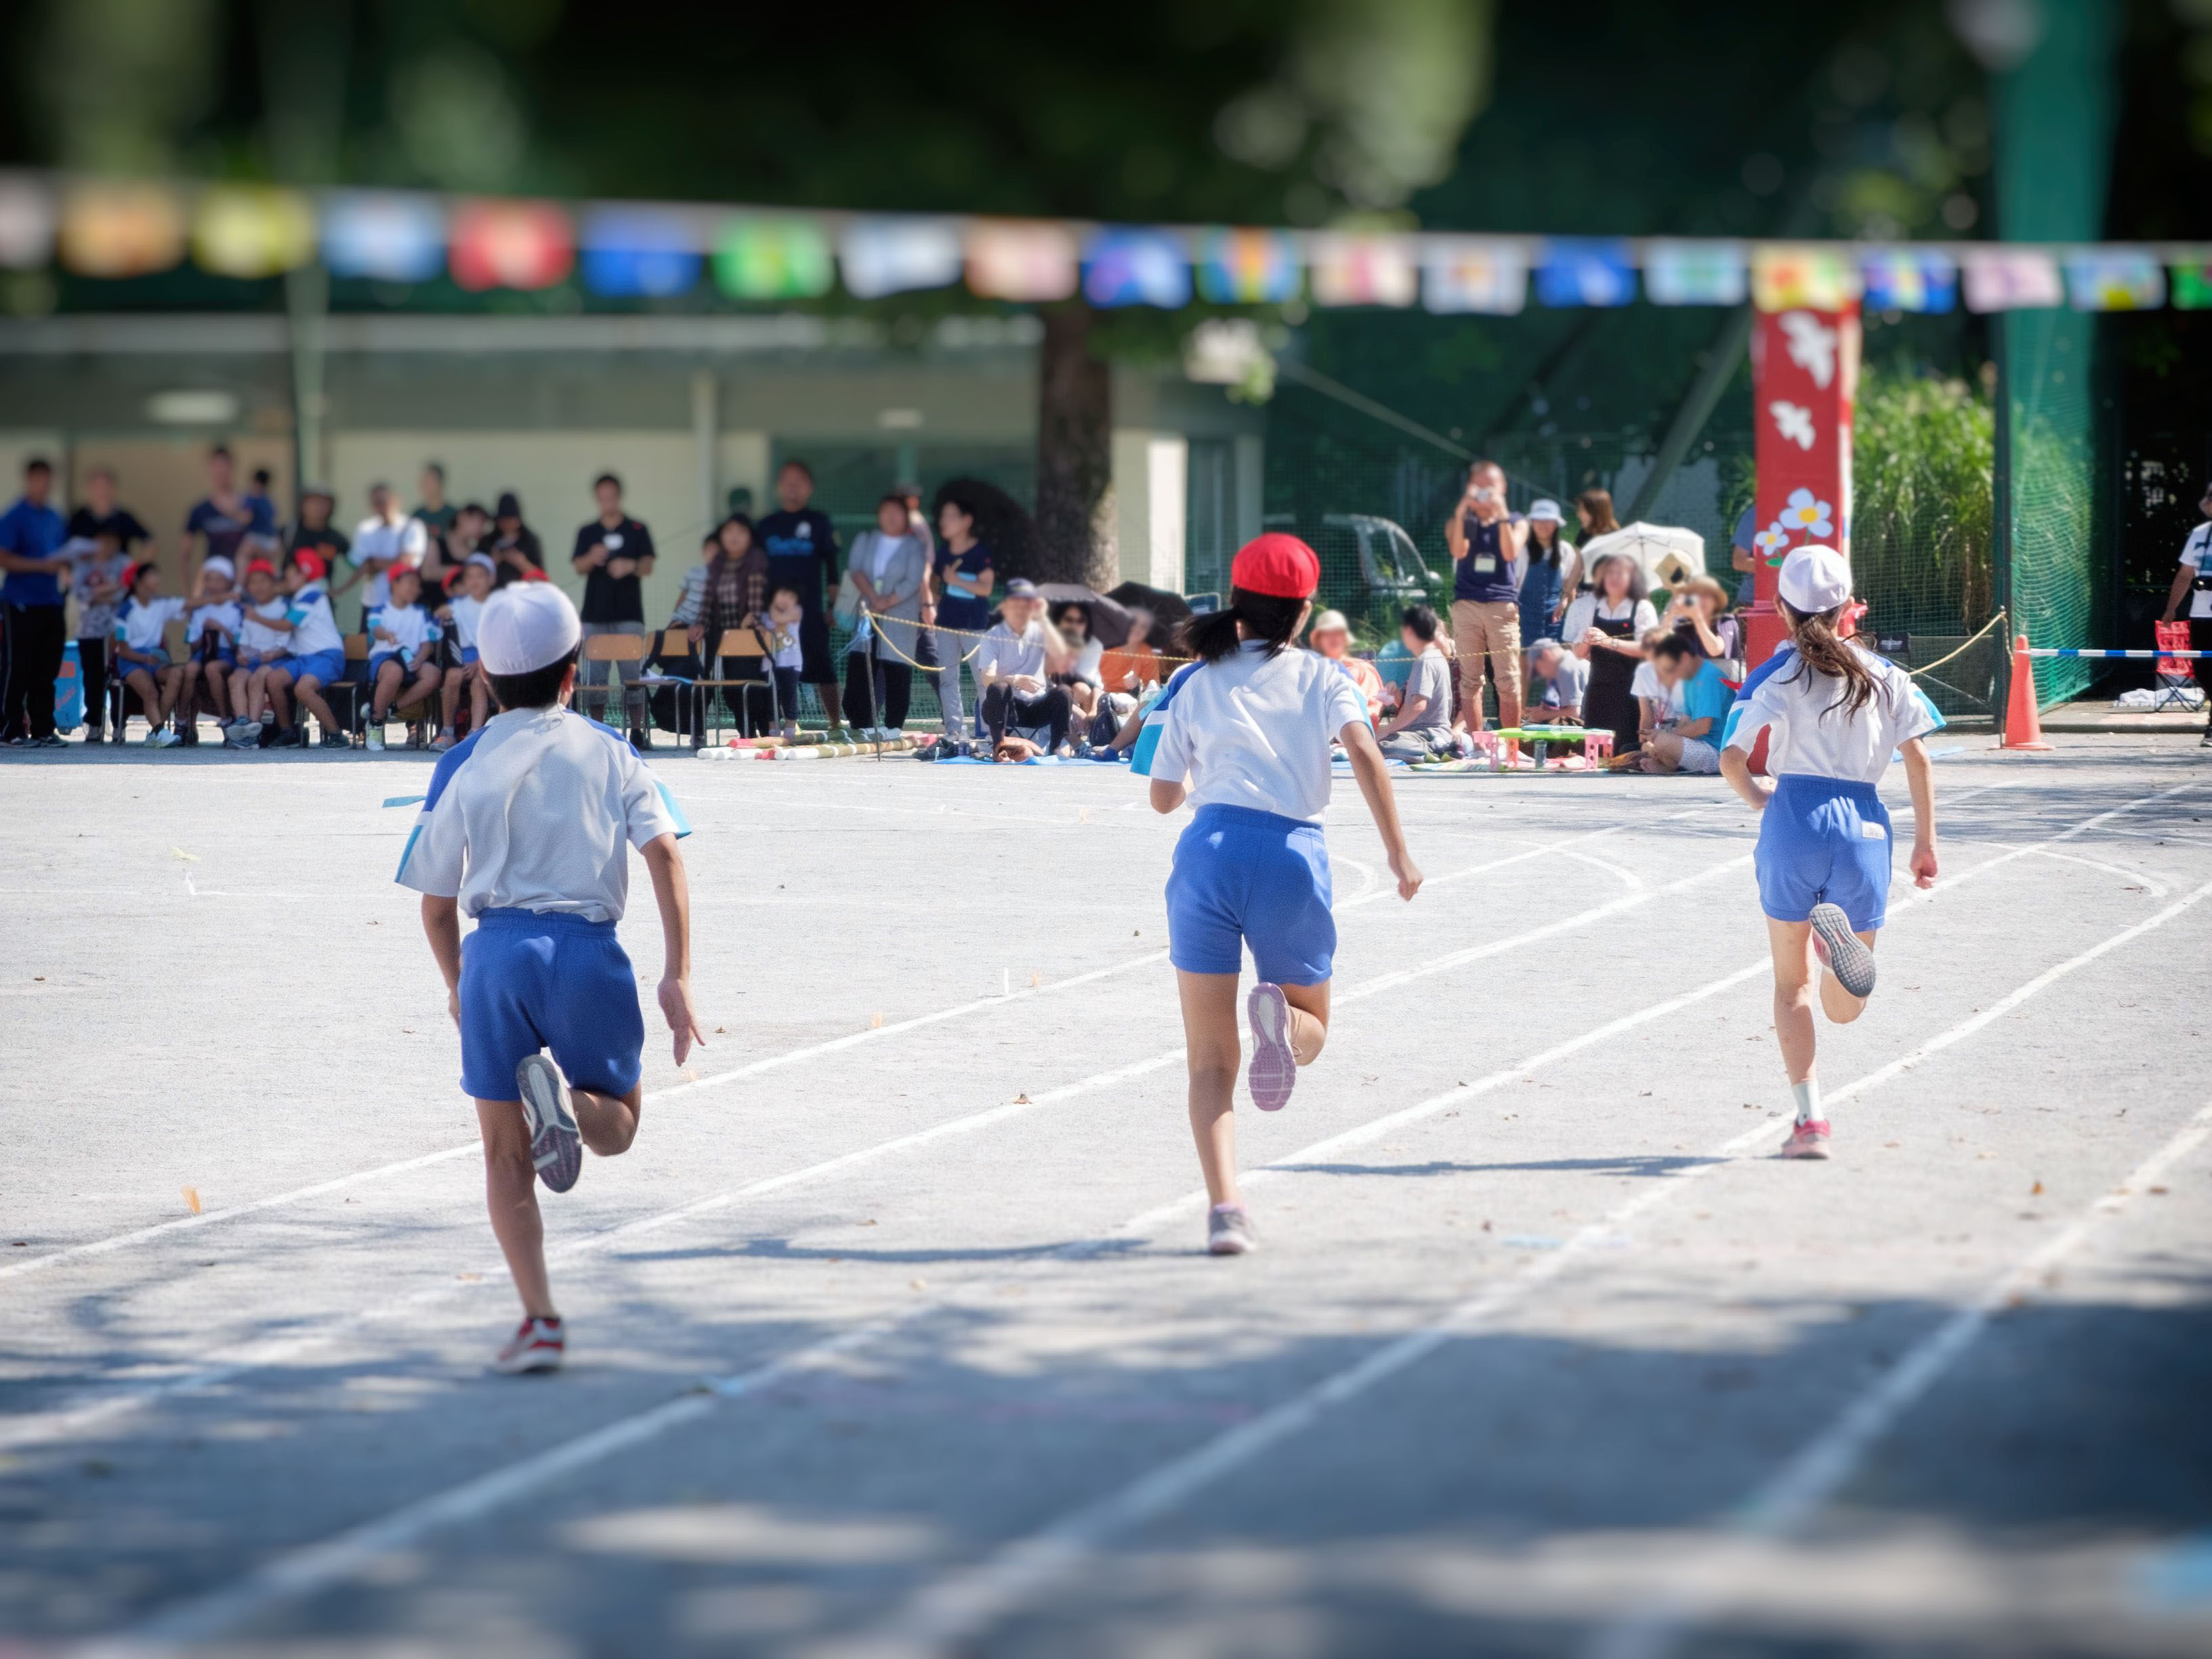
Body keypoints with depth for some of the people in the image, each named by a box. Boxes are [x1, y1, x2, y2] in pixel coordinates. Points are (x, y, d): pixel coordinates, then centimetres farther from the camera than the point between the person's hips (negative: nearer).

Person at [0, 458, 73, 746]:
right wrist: (43, 565, -19)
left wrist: (67, 565, 1)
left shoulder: (54, 519, 15)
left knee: (47, 670, 7)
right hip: (23, 603, -7)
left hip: (51, 601, 7)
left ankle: (43, 729, 11)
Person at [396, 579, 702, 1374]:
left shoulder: (463, 765, 9)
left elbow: (436, 904, 12)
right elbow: (664, 855, -2)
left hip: (497, 950, 0)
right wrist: (676, 976, -3)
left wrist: (456, 983, 30)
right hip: (589, 950, 0)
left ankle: (540, 1318, -4)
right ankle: (565, 1094, -19)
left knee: (506, 1156, 8)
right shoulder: (607, 751, 10)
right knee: (617, 1125, 17)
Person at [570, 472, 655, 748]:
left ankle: (637, 730, -4)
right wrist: (592, 558, -19)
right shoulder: (587, 533, 12)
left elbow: (648, 566, 3)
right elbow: (579, 567, 3)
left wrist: (630, 566, -19)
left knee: (632, 673, -7)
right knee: (594, 674, -3)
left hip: (629, 613, -2)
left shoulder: (637, 530, 7)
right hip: (595, 614, 2)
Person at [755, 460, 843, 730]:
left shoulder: (818, 522, 5)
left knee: (821, 667, -2)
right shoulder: (767, 525, 11)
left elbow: (831, 565, 4)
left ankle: (836, 723, 5)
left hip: (810, 609, -2)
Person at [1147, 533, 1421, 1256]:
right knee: (1312, 1029, 18)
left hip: (1209, 850, 1)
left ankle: (1224, 1204, -15)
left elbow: (1163, 796, 20)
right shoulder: (1321, 678, 11)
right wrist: (1397, 849, -7)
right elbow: (1363, 751, -7)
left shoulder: (1199, 685, 16)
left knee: (1211, 1059, 5)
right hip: (1293, 856, -1)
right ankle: (1279, 1015, -21)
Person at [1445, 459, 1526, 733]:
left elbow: (1510, 553, -7)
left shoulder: (1515, 524, 12)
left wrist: (1501, 515, -12)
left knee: (1508, 679, -5)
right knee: (1469, 678, -1)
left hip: (1503, 605, -1)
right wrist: (1462, 513, -13)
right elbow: (1459, 551, -7)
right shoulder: (1460, 523, 13)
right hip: (1466, 605, 1)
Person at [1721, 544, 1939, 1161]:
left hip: (1793, 820, -2)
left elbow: (1732, 759, -7)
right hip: (1862, 823, 2)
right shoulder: (1884, 677, 8)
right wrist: (1925, 840, 10)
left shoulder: (1781, 679, 1)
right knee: (1844, 1008, 10)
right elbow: (1918, 759, 4)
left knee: (1791, 986, 12)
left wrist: (1756, 796, 13)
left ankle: (1809, 1118, -3)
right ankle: (1839, 936, -27)